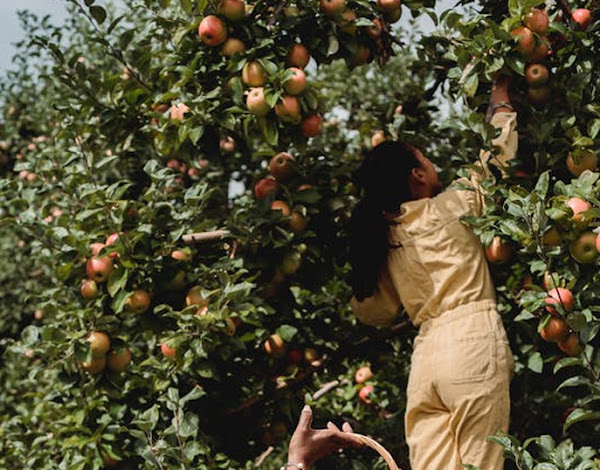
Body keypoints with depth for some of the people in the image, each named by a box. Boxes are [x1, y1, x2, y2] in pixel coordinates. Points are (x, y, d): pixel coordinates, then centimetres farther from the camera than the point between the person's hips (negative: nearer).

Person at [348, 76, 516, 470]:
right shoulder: (450, 208, 1)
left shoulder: (385, 238, 14)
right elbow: (498, 157, 13)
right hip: (474, 343, -5)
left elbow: (375, 311, 19)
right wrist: (501, 105, 30)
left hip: (425, 354, 6)